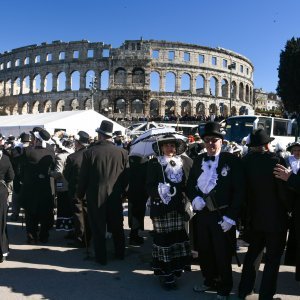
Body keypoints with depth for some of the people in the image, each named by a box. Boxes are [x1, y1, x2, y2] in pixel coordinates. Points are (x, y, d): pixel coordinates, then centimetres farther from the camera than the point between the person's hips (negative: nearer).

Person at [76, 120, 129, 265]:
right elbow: (126, 176, -2)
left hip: (95, 196, -2)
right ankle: (120, 253, 33)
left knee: (98, 228, 11)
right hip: (115, 196, 2)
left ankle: (101, 257, 20)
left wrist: (80, 194, 7)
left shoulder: (90, 152, -13)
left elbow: (83, 177, -7)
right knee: (117, 227, 18)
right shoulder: (122, 152, -9)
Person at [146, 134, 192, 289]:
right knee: (164, 239, 0)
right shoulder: (154, 163, -1)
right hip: (161, 208, -3)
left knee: (178, 237, 7)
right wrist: (160, 190, -26)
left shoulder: (183, 162, 7)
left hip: (178, 207, 3)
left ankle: (175, 268, 25)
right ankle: (165, 273, 12)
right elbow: (149, 187, -7)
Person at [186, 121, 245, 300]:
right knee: (204, 251, 16)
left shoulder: (232, 160, -8)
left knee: (223, 255, 8)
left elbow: (240, 190, -11)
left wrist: (231, 217, -15)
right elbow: (190, 184, 14)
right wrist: (194, 198, -7)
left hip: (222, 215, -5)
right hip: (202, 213, 5)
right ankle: (210, 281, 39)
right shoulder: (198, 160, 9)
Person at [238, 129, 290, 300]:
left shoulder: (245, 161, -7)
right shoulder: (276, 160, -20)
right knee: (273, 258, 11)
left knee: (253, 252, 22)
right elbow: (284, 191, -17)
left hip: (253, 216, 5)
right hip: (275, 217, -5)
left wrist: (247, 212, 12)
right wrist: (289, 208, 1)